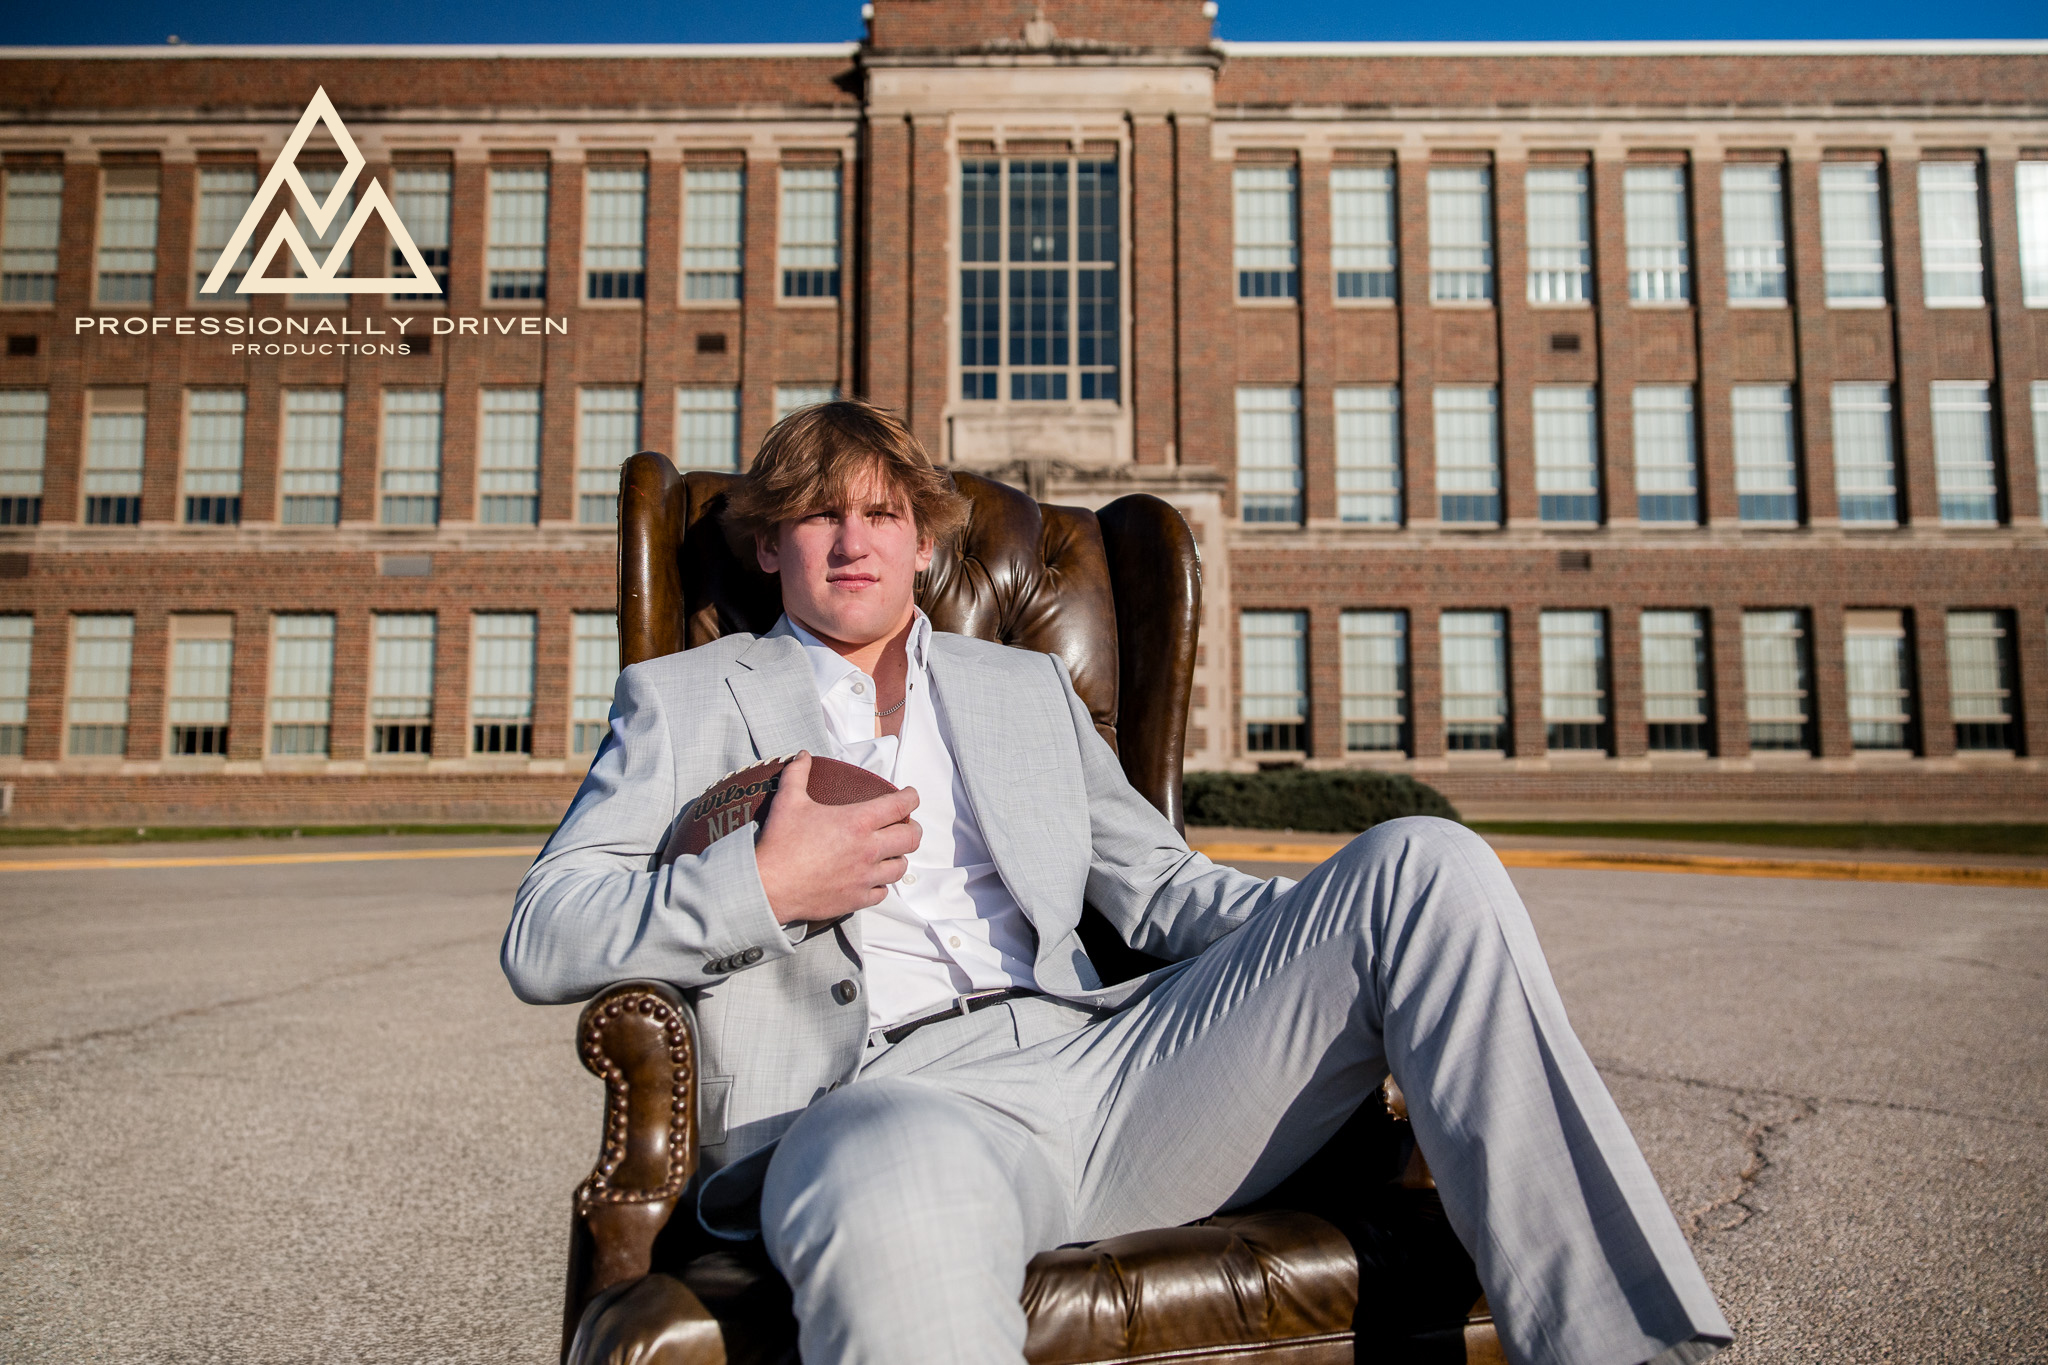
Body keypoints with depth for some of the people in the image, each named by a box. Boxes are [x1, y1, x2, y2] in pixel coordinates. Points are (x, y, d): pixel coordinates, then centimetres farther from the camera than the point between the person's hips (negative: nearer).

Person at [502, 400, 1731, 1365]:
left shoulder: (1029, 687, 28)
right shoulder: (684, 701, 19)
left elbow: (1159, 886, 23)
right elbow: (541, 939, 9)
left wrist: (1340, 930, 3)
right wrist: (765, 885, -9)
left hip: (1099, 1061, 4)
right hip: (888, 1099, -3)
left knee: (1424, 862, -15)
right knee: (893, 1196, -43)